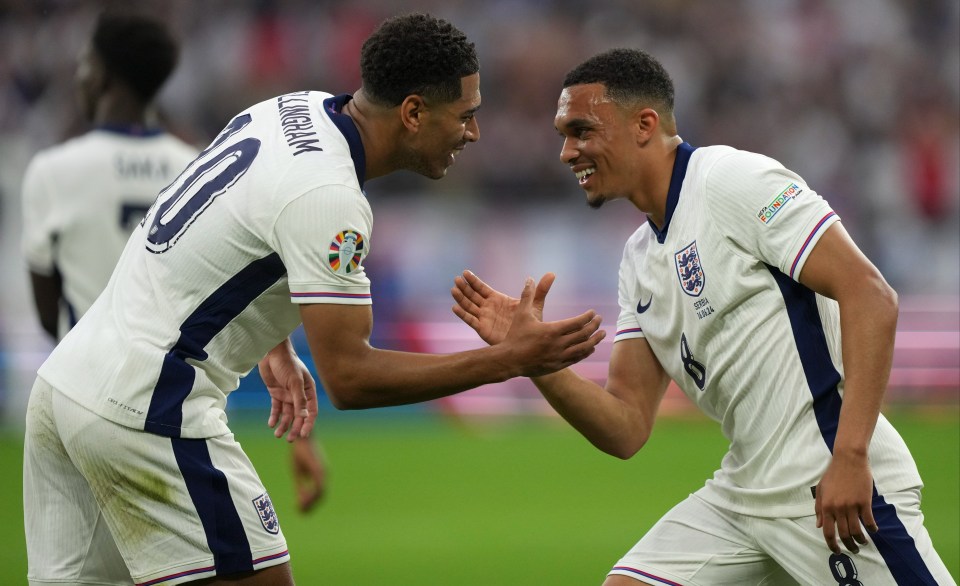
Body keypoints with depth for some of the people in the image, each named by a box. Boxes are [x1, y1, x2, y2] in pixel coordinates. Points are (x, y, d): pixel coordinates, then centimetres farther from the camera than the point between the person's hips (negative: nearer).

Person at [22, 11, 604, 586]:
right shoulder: (327, 197, -20)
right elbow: (350, 377, -20)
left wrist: (276, 349, 18)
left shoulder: (292, 109, 7)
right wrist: (509, 360, -18)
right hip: (147, 412, -9)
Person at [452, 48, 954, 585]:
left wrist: (849, 456, -25)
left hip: (839, 488, -8)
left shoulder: (734, 179, -10)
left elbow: (871, 297, -18)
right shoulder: (641, 260, 14)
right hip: (742, 495, 8)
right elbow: (626, 428, 11)